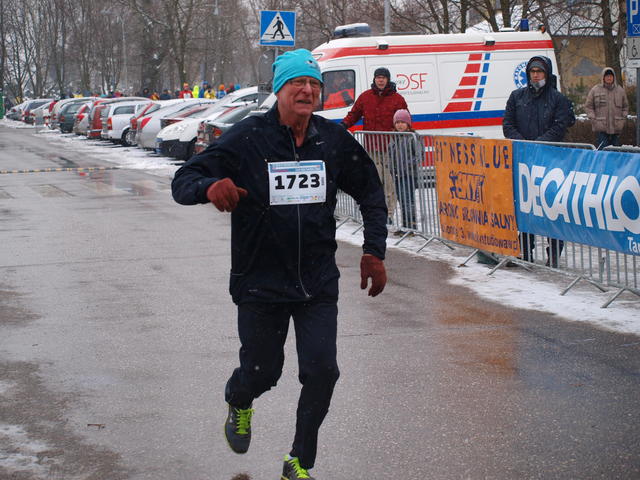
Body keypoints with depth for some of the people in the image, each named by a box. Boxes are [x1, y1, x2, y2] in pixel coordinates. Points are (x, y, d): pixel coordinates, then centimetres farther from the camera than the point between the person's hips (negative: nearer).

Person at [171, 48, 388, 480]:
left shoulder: (334, 140, -1)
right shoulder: (247, 138, -11)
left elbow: (370, 192, 13)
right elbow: (184, 181, -11)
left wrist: (374, 253, 6)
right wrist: (210, 187, -34)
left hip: (318, 282, 2)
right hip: (260, 282, -2)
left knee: (322, 372, -5)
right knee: (263, 371, 9)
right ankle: (239, 402, 48)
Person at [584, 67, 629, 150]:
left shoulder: (620, 90, 9)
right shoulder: (595, 90, 1)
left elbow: (625, 106, 20)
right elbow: (588, 106, 6)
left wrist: (623, 119, 7)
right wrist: (593, 119, -5)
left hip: (616, 127, 3)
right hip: (601, 128, -3)